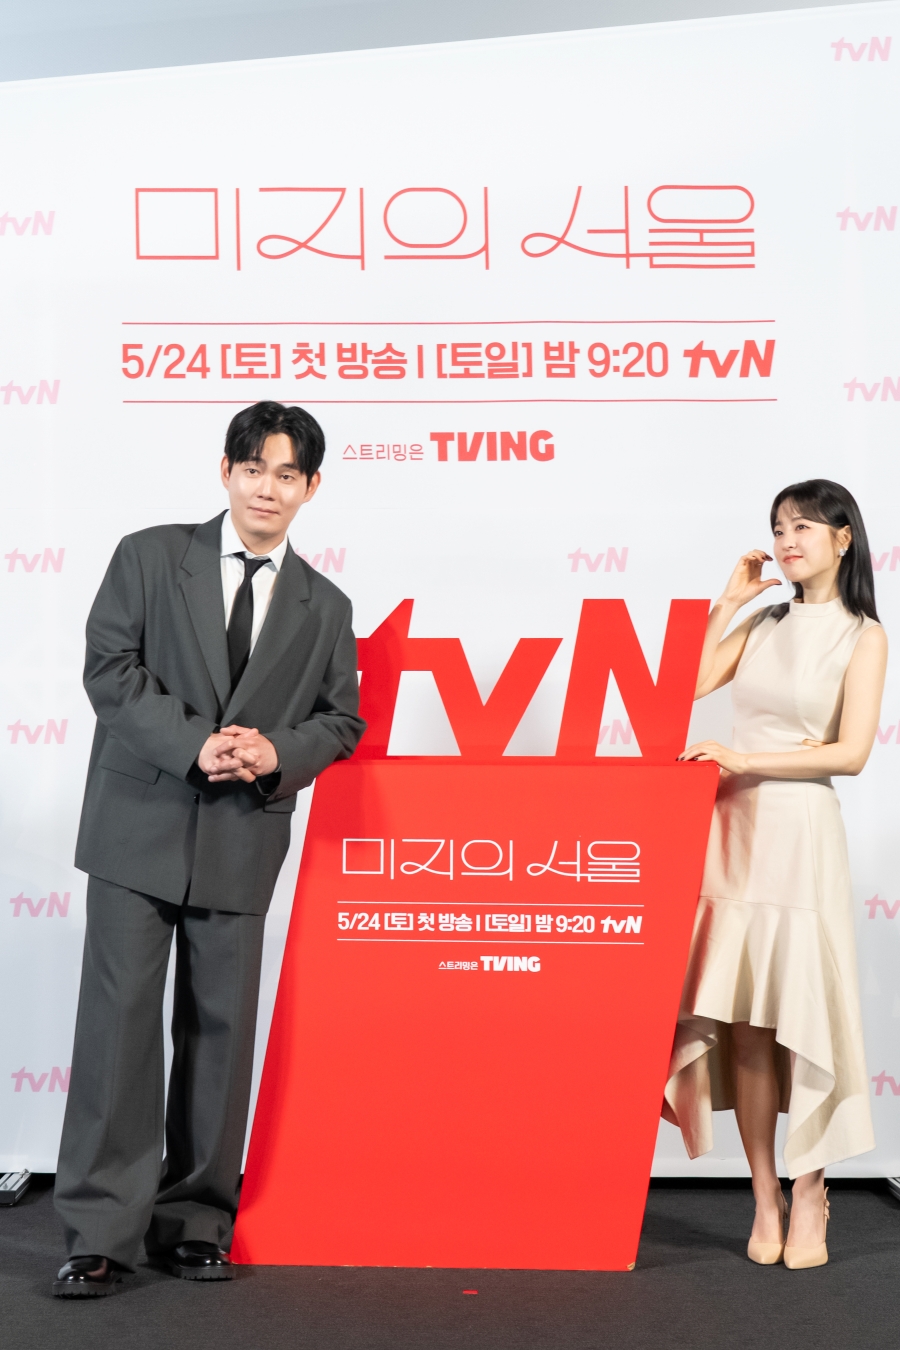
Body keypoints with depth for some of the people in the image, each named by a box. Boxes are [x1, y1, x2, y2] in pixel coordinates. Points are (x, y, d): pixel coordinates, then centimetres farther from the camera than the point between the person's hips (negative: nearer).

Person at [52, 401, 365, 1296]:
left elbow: (341, 718, 12)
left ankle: (194, 1221, 20)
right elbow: (110, 666, -4)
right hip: (140, 829, -2)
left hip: (243, 844, 2)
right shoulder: (149, 557, 5)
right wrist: (195, 744, -15)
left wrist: (276, 752, -9)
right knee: (119, 1015, -4)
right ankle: (101, 1233, 5)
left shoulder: (325, 607, 13)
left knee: (221, 1027, 6)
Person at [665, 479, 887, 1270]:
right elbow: (689, 683, 5)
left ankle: (809, 1198, 16)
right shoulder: (766, 624, 14)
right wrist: (729, 602, 6)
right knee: (742, 1021, 4)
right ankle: (765, 1199, 14)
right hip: (736, 828, 4)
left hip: (801, 833, -4)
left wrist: (746, 759, -13)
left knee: (801, 1017, 0)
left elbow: (851, 753, -8)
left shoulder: (862, 635, 1)